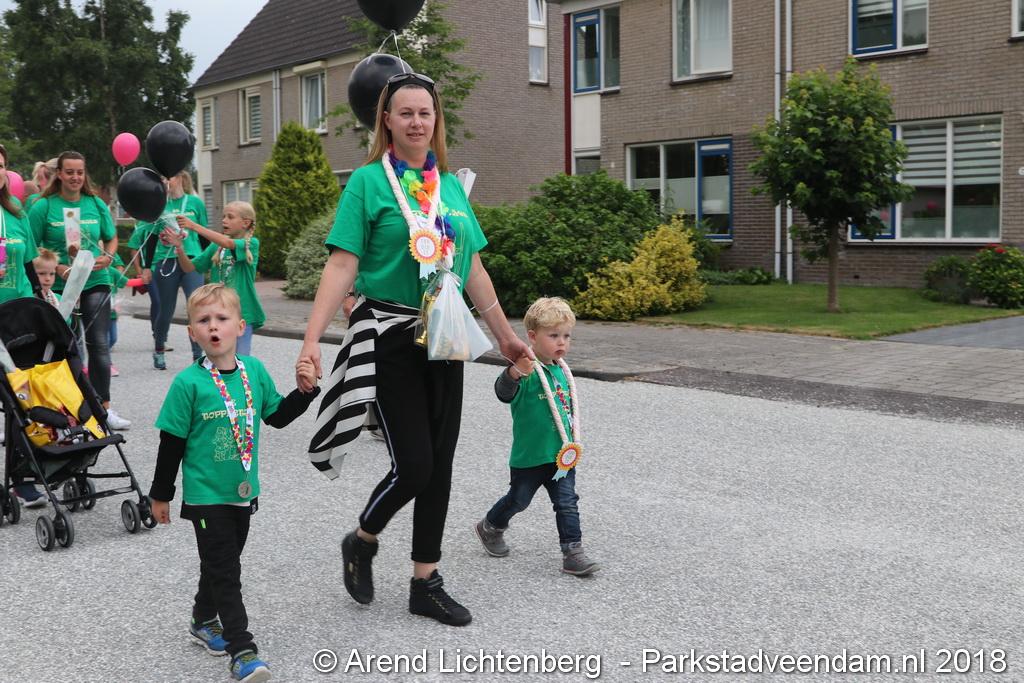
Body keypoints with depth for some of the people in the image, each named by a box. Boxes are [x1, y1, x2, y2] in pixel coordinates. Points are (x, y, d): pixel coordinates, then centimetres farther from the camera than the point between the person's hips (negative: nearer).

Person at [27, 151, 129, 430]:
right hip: (59, 285, -2)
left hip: (95, 282, 2)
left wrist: (108, 258, -4)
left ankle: (104, 407, 7)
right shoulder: (43, 206, -4)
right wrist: (58, 268, -15)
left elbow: (112, 238, 16)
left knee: (99, 344, 1)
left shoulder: (96, 204, 5)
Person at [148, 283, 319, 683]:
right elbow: (172, 442, -8)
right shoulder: (188, 383, -15)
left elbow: (277, 416, 12)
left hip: (243, 491, 5)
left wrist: (306, 390, -3)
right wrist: (161, 495, -2)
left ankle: (204, 621, 42)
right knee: (224, 571, -4)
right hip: (206, 496, -5)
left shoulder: (255, 371, -2)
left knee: (222, 563, 20)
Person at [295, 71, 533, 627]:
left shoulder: (451, 185, 11)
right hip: (388, 336, -5)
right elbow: (341, 266, -12)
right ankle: (360, 542, 23)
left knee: (439, 465, 7)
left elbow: (473, 269, 16)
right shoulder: (369, 181, -5)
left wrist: (504, 334, 19)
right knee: (413, 463, -7)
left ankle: (426, 583, 20)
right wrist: (311, 341, -20)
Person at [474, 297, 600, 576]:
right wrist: (513, 373, -59)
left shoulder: (562, 371, 5)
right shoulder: (526, 370, -19)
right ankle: (490, 528, 41)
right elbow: (504, 393, -39)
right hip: (529, 455, -5)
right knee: (518, 500, 15)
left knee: (567, 503, 3)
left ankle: (573, 552, 9)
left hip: (562, 455, 5)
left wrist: (572, 438, 18)